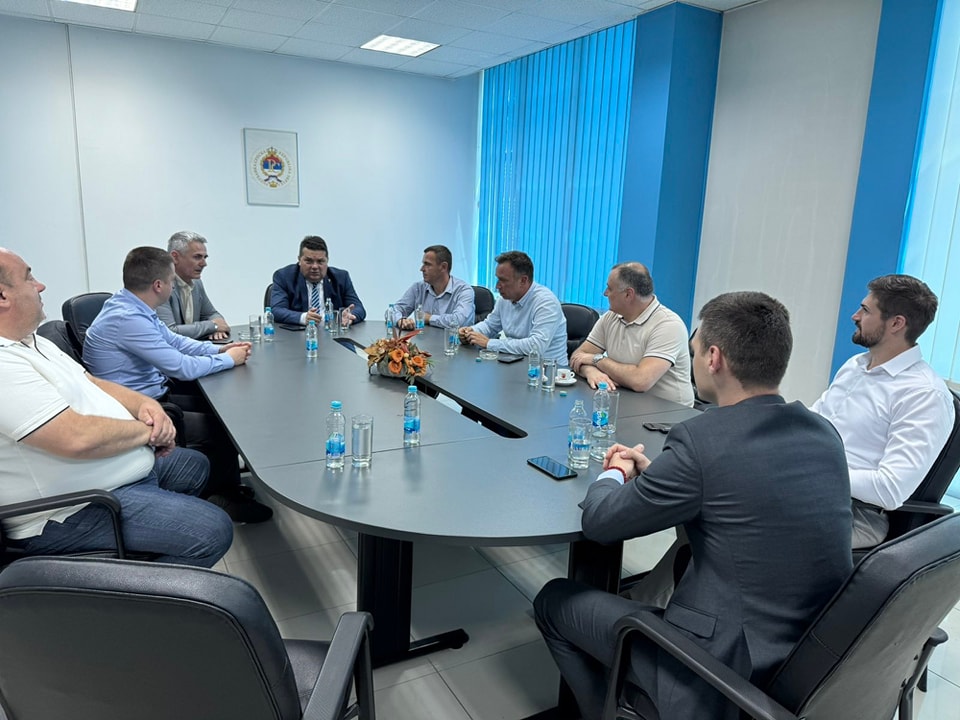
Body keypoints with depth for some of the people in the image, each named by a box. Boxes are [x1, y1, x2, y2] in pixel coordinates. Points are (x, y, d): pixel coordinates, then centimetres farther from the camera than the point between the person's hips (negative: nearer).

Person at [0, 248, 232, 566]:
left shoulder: (32, 342, 9)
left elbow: (91, 384, 15)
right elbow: (78, 437, -34)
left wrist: (144, 405, -5)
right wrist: (147, 430, -16)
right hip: (72, 513, -11)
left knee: (195, 465, 26)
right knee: (213, 531, -19)